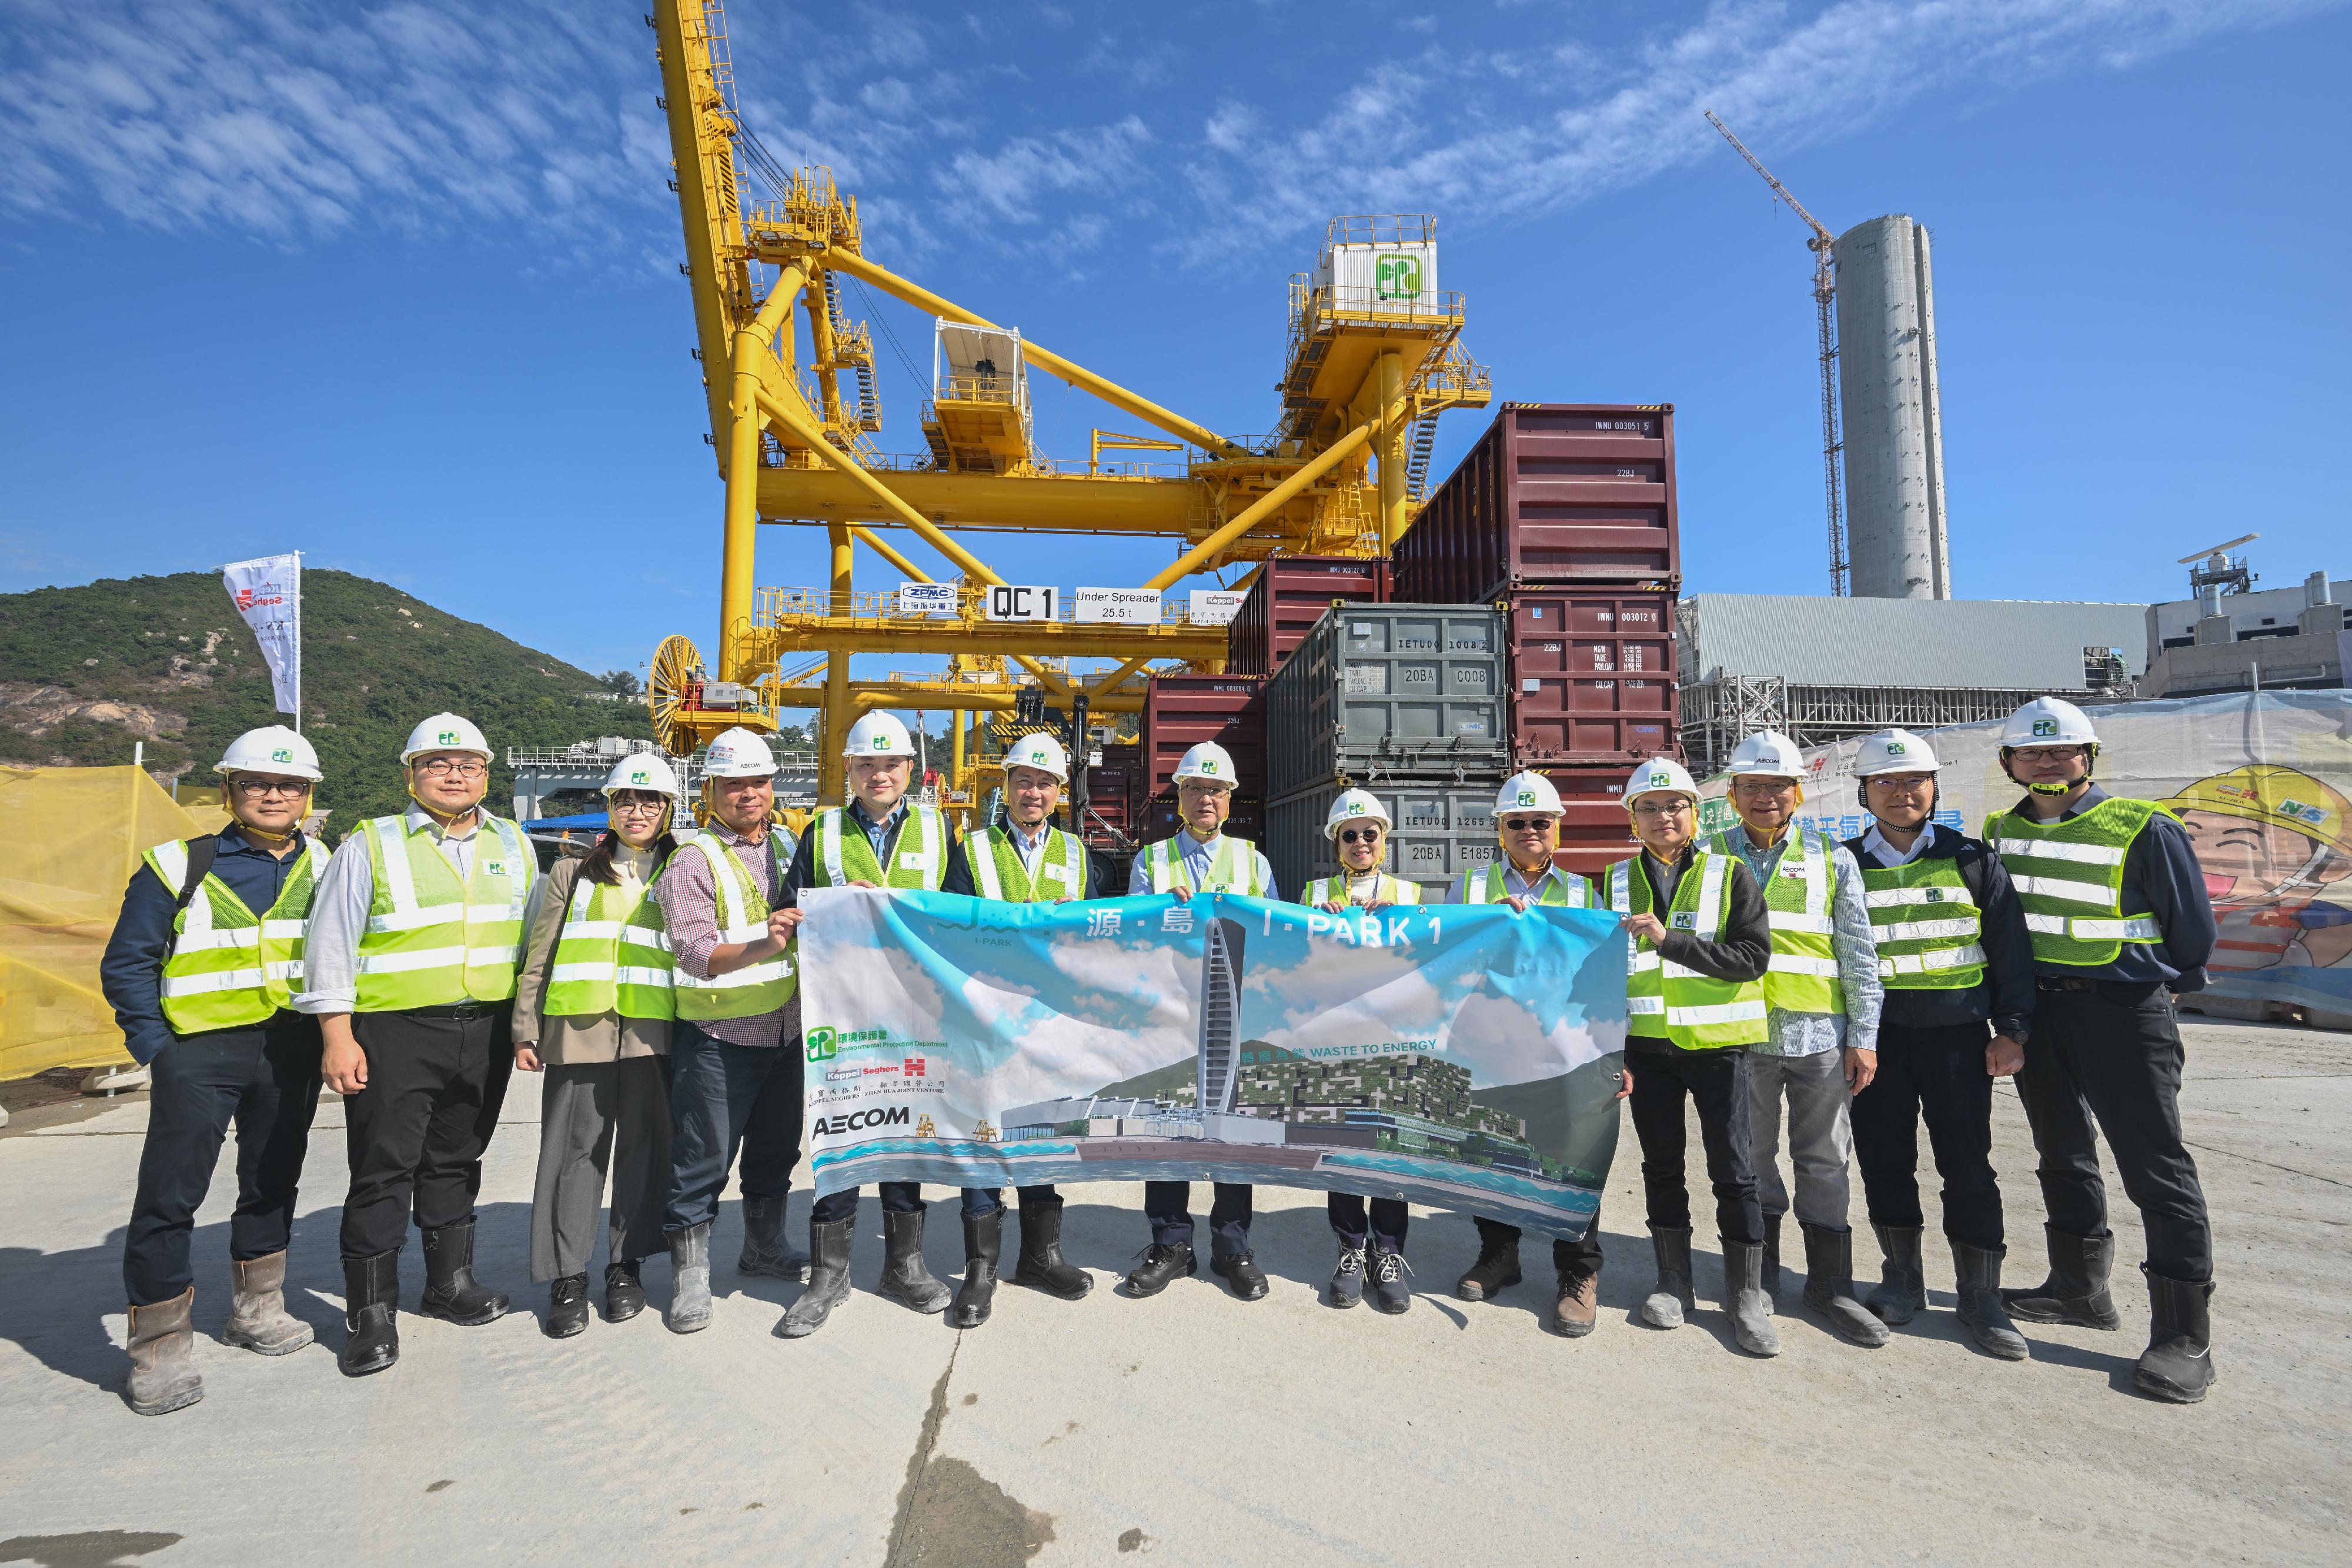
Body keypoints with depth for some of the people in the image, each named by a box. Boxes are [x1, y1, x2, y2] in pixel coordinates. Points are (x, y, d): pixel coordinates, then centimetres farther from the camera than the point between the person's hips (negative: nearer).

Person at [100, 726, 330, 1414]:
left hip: (292, 1050, 4)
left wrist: (329, 1025, 4)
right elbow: (127, 965, -3)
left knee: (272, 1183, 16)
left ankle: (256, 1309, 34)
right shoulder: (180, 867, -7)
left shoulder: (321, 866, 5)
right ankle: (160, 1350, 10)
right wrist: (155, 1046, -9)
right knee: (169, 1196, -3)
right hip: (201, 1052, -4)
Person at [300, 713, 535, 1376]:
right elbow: (330, 944, -4)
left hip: (485, 1032, 4)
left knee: (456, 1161, 16)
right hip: (394, 1032, -4)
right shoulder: (370, 846, -3)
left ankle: (450, 1282, 30)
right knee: (384, 1169, 0)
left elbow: (536, 940, 14)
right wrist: (338, 1036, -10)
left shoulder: (513, 847, 9)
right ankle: (372, 1311, 13)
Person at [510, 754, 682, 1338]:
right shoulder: (571, 875, 12)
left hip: (653, 1032, 0)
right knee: (575, 1147, 2)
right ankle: (567, 1277, 13)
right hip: (581, 1028, 0)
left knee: (644, 1146, 5)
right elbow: (538, 958, 11)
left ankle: (626, 1264, 20)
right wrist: (526, 1031, 5)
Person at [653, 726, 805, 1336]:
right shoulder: (692, 859, -9)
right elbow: (696, 953, -18)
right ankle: (690, 1274, 18)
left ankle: (765, 1246, 37)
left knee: (777, 1148, 18)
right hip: (719, 1034, -6)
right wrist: (761, 948, -34)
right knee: (703, 1158, 2)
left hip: (786, 1028, 6)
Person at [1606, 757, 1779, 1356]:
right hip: (1647, 1043, 2)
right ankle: (1673, 1281, 25)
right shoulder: (1619, 882, 5)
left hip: (1716, 1042, -2)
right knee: (1661, 1164, 11)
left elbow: (1753, 957, -12)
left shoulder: (1730, 875, -3)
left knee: (1734, 1168, 4)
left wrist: (1670, 940, -20)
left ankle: (1745, 1294, 18)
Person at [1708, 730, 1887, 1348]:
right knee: (1752, 1159, 8)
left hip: (1819, 1035, 0)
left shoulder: (1831, 858, 6)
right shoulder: (1712, 858, 4)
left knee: (1825, 1162, 8)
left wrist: (1863, 1036, 1)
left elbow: (1859, 954, 6)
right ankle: (1759, 1278, 23)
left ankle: (1830, 1284, 21)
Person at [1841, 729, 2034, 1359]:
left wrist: (2011, 1028, 0)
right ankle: (1904, 1279, 24)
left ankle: (1980, 1297, 16)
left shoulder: (1970, 858, 3)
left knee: (1969, 1166, 2)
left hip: (1957, 1034, -1)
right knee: (1885, 1162, 8)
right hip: (1875, 1036, 1)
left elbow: (2010, 947, 5)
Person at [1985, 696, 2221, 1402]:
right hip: (2034, 1013, 6)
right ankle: (2080, 1289, 31)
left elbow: (2193, 932, -1)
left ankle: (2184, 1335, 8)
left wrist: (2154, 987, 9)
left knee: (2155, 1168, -1)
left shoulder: (2142, 829, -10)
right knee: (2063, 1156, 16)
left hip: (2123, 1013, -5)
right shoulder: (2002, 833, 5)